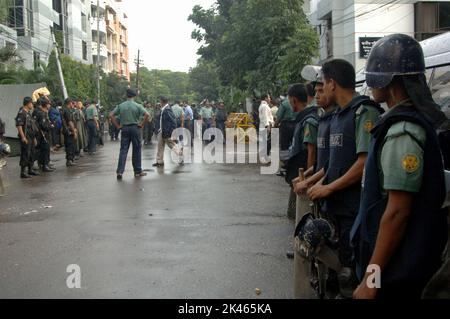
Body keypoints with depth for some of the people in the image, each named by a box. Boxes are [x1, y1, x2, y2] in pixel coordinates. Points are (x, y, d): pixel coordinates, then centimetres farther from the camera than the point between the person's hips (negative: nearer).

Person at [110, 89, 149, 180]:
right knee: (137, 150, 7)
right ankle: (138, 171, 14)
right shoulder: (137, 106, -4)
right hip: (134, 128, -2)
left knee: (123, 150, 3)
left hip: (124, 128, 2)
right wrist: (141, 124, -6)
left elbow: (111, 115, 0)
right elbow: (147, 115, -15)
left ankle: (120, 171, -6)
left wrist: (118, 126, 3)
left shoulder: (121, 106, 4)